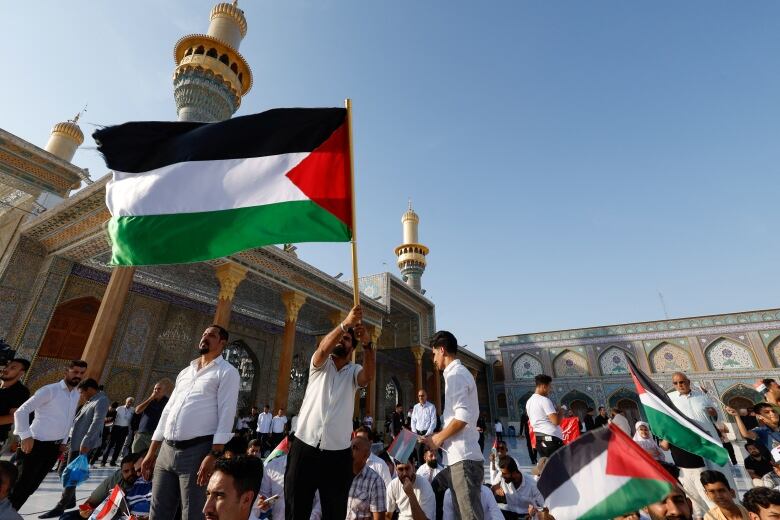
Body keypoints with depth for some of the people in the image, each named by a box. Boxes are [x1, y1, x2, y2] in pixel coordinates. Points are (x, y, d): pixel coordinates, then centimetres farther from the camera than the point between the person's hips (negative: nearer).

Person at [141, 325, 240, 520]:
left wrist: (213, 455, -19)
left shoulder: (227, 372, -4)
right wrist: (151, 451, 15)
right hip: (167, 449, 6)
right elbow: (167, 411, 19)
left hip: (197, 450, -6)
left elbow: (226, 414, -12)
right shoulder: (185, 372, 18)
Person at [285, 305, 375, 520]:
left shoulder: (355, 372, 9)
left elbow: (369, 376, -15)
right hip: (304, 447, 0)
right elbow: (324, 348, -17)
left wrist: (367, 343, -33)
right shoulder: (320, 364, 7)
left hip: (338, 453, 1)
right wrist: (345, 323, -33)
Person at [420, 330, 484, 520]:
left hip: (462, 457, -10)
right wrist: (440, 437, 16)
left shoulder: (455, 375, -12)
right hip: (462, 456, 10)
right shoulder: (460, 373, 19)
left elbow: (462, 417, -21)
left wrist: (438, 439, -9)